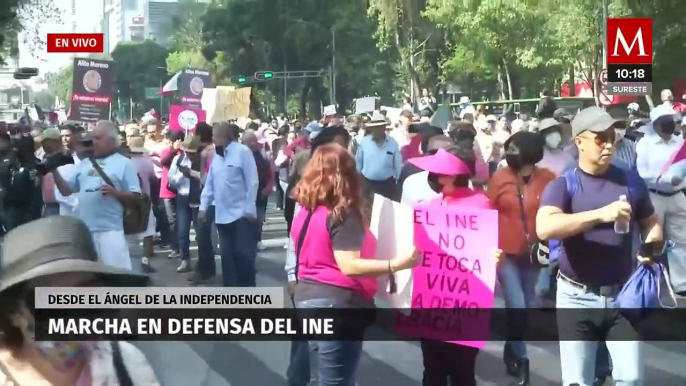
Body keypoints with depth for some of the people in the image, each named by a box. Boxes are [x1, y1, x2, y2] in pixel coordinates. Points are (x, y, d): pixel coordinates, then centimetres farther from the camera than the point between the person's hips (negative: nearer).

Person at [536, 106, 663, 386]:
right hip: (578, 297, -2)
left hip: (623, 295, 2)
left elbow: (650, 223, 16)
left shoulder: (631, 182, 3)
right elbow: (544, 228, -26)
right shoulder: (563, 185, -8)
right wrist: (601, 214, -33)